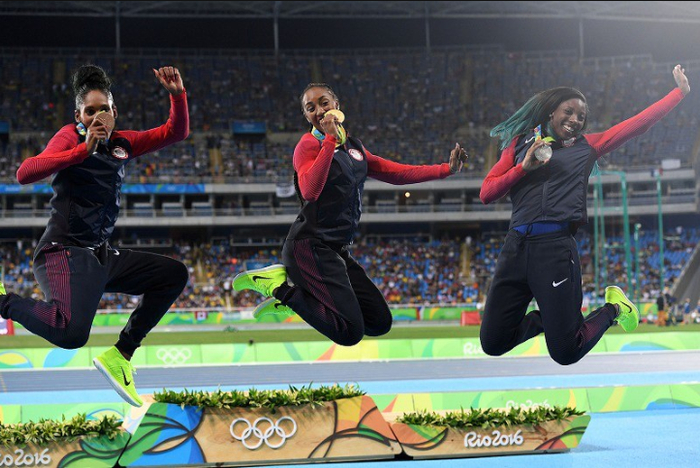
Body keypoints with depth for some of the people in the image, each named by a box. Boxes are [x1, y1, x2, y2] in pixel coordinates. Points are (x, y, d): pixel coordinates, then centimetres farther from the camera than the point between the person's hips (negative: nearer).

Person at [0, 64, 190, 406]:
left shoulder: (122, 143, 16)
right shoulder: (71, 136, -4)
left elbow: (176, 132, 20)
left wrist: (177, 94, 3)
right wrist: (83, 150, -26)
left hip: (102, 256, 8)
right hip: (64, 253, -8)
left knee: (174, 274, 7)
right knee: (72, 334, -32)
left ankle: (119, 355, 5)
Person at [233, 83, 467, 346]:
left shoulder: (353, 147, 17)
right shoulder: (309, 145, -6)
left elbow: (395, 173, 22)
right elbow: (310, 191, -24)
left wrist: (446, 169, 17)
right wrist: (330, 139, -24)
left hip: (337, 250, 9)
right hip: (311, 247, -9)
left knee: (380, 322, 8)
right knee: (351, 332, -21)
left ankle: (289, 292, 10)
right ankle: (284, 291, -2)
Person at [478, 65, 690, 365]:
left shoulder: (586, 146, 14)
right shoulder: (520, 143, 16)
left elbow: (639, 123, 13)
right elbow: (487, 193, 7)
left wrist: (681, 91, 16)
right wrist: (525, 166, -6)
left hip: (555, 247, -2)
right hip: (516, 246, 2)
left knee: (565, 352, -6)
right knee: (493, 344, 1)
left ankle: (612, 309, 24)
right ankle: (549, 317, 29)